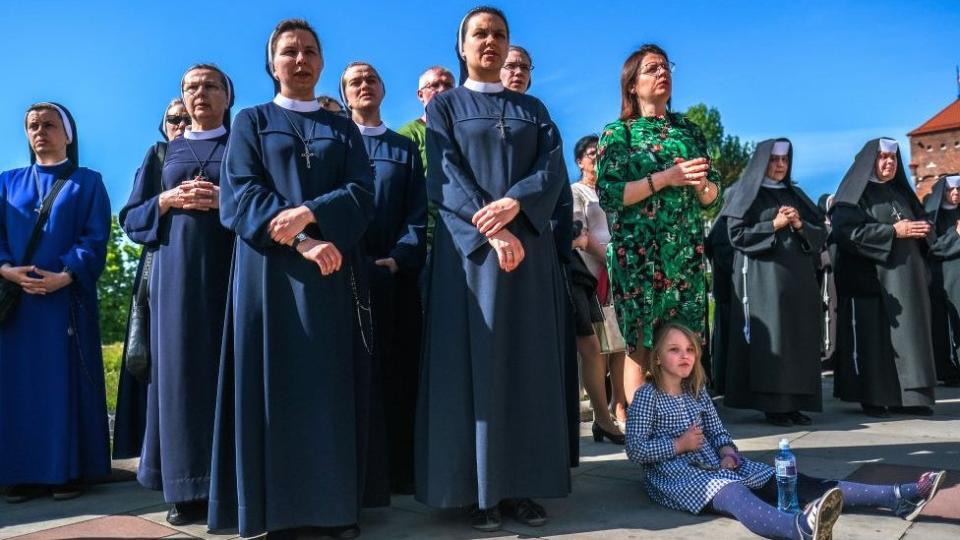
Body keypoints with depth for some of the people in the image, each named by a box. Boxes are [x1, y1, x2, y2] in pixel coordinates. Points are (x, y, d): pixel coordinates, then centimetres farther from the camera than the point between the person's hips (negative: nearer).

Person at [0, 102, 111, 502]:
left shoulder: (87, 183, 8)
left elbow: (96, 239, -2)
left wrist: (65, 275, -16)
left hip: (66, 297, -3)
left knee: (66, 382, -2)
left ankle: (69, 471, 3)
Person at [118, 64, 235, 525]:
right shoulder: (162, 153, 18)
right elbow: (131, 217, 13)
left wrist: (227, 201, -12)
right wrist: (168, 200, -4)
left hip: (230, 267, -1)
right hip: (177, 272, 2)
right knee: (182, 367, -3)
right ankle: (187, 487, 1)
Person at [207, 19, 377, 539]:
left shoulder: (344, 130, 17)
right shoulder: (250, 122, 12)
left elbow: (361, 194, 2)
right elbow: (240, 195, -3)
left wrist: (310, 214, -18)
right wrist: (300, 243, -16)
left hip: (333, 272, 2)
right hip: (270, 271, -1)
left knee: (331, 387, 0)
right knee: (277, 384, -3)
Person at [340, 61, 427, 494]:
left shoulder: (405, 148, 18)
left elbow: (418, 212, 7)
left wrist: (401, 258, -10)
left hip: (396, 275, 2)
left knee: (399, 374, 0)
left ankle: (399, 468, 5)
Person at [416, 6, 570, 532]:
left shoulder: (533, 109, 17)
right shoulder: (444, 106, 8)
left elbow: (554, 169, 2)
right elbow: (446, 177, -5)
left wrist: (514, 203, -18)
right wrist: (491, 231, -19)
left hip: (530, 245, 3)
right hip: (469, 246, -3)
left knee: (528, 363, 2)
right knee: (475, 363, -4)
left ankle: (521, 485, 8)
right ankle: (480, 488, 2)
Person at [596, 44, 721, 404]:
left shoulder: (688, 130, 17)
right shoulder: (618, 132, 5)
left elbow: (712, 198, 17)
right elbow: (609, 194, -8)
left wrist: (700, 183, -7)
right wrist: (665, 178, -15)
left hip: (686, 251, 4)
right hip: (638, 253, -4)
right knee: (640, 345, -7)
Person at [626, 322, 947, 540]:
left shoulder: (697, 391, 15)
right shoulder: (646, 397, -7)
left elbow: (718, 432, 17)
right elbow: (634, 450, -12)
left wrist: (727, 452, -5)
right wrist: (678, 445, -17)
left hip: (714, 463, 8)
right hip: (675, 474, -8)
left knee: (787, 480, -6)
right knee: (732, 494, -40)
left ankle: (898, 497, -14)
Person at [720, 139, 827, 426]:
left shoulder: (796, 195, 19)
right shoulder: (747, 195, 3)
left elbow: (821, 233, 14)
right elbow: (737, 234, -7)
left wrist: (800, 225, -5)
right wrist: (774, 225, -12)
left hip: (798, 277, 6)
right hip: (763, 278, -5)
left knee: (799, 338, 2)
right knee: (770, 339, -9)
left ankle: (794, 403, 6)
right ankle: (772, 404, -6)